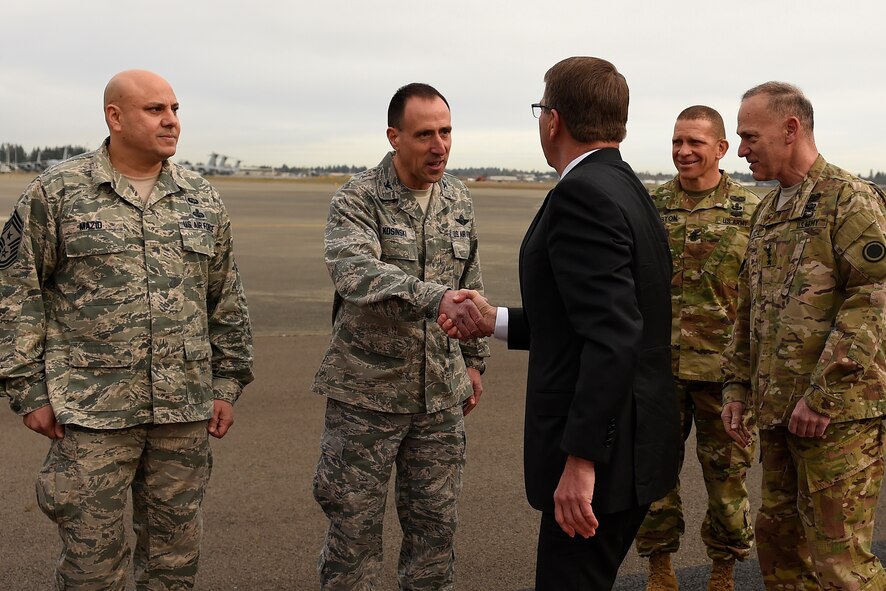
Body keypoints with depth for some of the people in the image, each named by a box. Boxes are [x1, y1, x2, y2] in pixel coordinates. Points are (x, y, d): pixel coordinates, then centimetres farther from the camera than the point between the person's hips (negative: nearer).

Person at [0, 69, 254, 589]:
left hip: (185, 411, 3)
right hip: (91, 410, -3)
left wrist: (227, 384, 9)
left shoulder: (203, 201, 8)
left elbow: (227, 301, 13)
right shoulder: (57, 192, -2)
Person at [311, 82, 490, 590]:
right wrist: (434, 297, -44)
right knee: (355, 527, 5)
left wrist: (474, 359, 17)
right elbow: (356, 272, -31)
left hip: (441, 393, 5)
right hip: (367, 393, -4)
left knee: (436, 524, 12)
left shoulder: (459, 199, 7)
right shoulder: (357, 200, -12)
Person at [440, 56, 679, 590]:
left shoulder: (582, 193, -18)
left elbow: (613, 334, -26)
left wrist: (581, 457, -25)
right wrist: (498, 321, 17)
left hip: (601, 450, -10)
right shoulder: (629, 189, 12)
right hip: (633, 444, 10)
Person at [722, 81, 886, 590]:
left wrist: (823, 395, -20)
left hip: (840, 414, -8)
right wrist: (738, 386, 17)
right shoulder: (768, 212, 17)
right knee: (779, 537, 17)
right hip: (778, 411, 8)